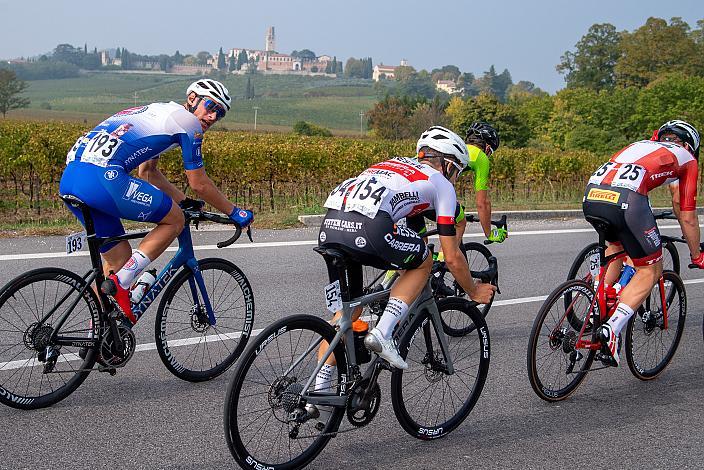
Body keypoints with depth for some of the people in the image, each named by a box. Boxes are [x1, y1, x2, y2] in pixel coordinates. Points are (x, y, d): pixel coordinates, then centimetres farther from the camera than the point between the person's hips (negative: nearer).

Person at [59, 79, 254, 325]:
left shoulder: (157, 111, 32)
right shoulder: (187, 121, 6)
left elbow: (147, 171, 39)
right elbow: (199, 184, 9)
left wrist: (184, 201, 42)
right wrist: (235, 213, 22)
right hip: (102, 177, -9)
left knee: (118, 260, 20)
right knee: (174, 219, 7)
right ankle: (121, 284, -1)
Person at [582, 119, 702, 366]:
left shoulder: (640, 145, 38)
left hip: (591, 195, 6)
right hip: (626, 199, -6)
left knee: (616, 246, 34)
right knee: (651, 269, 11)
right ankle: (611, 329, -4)